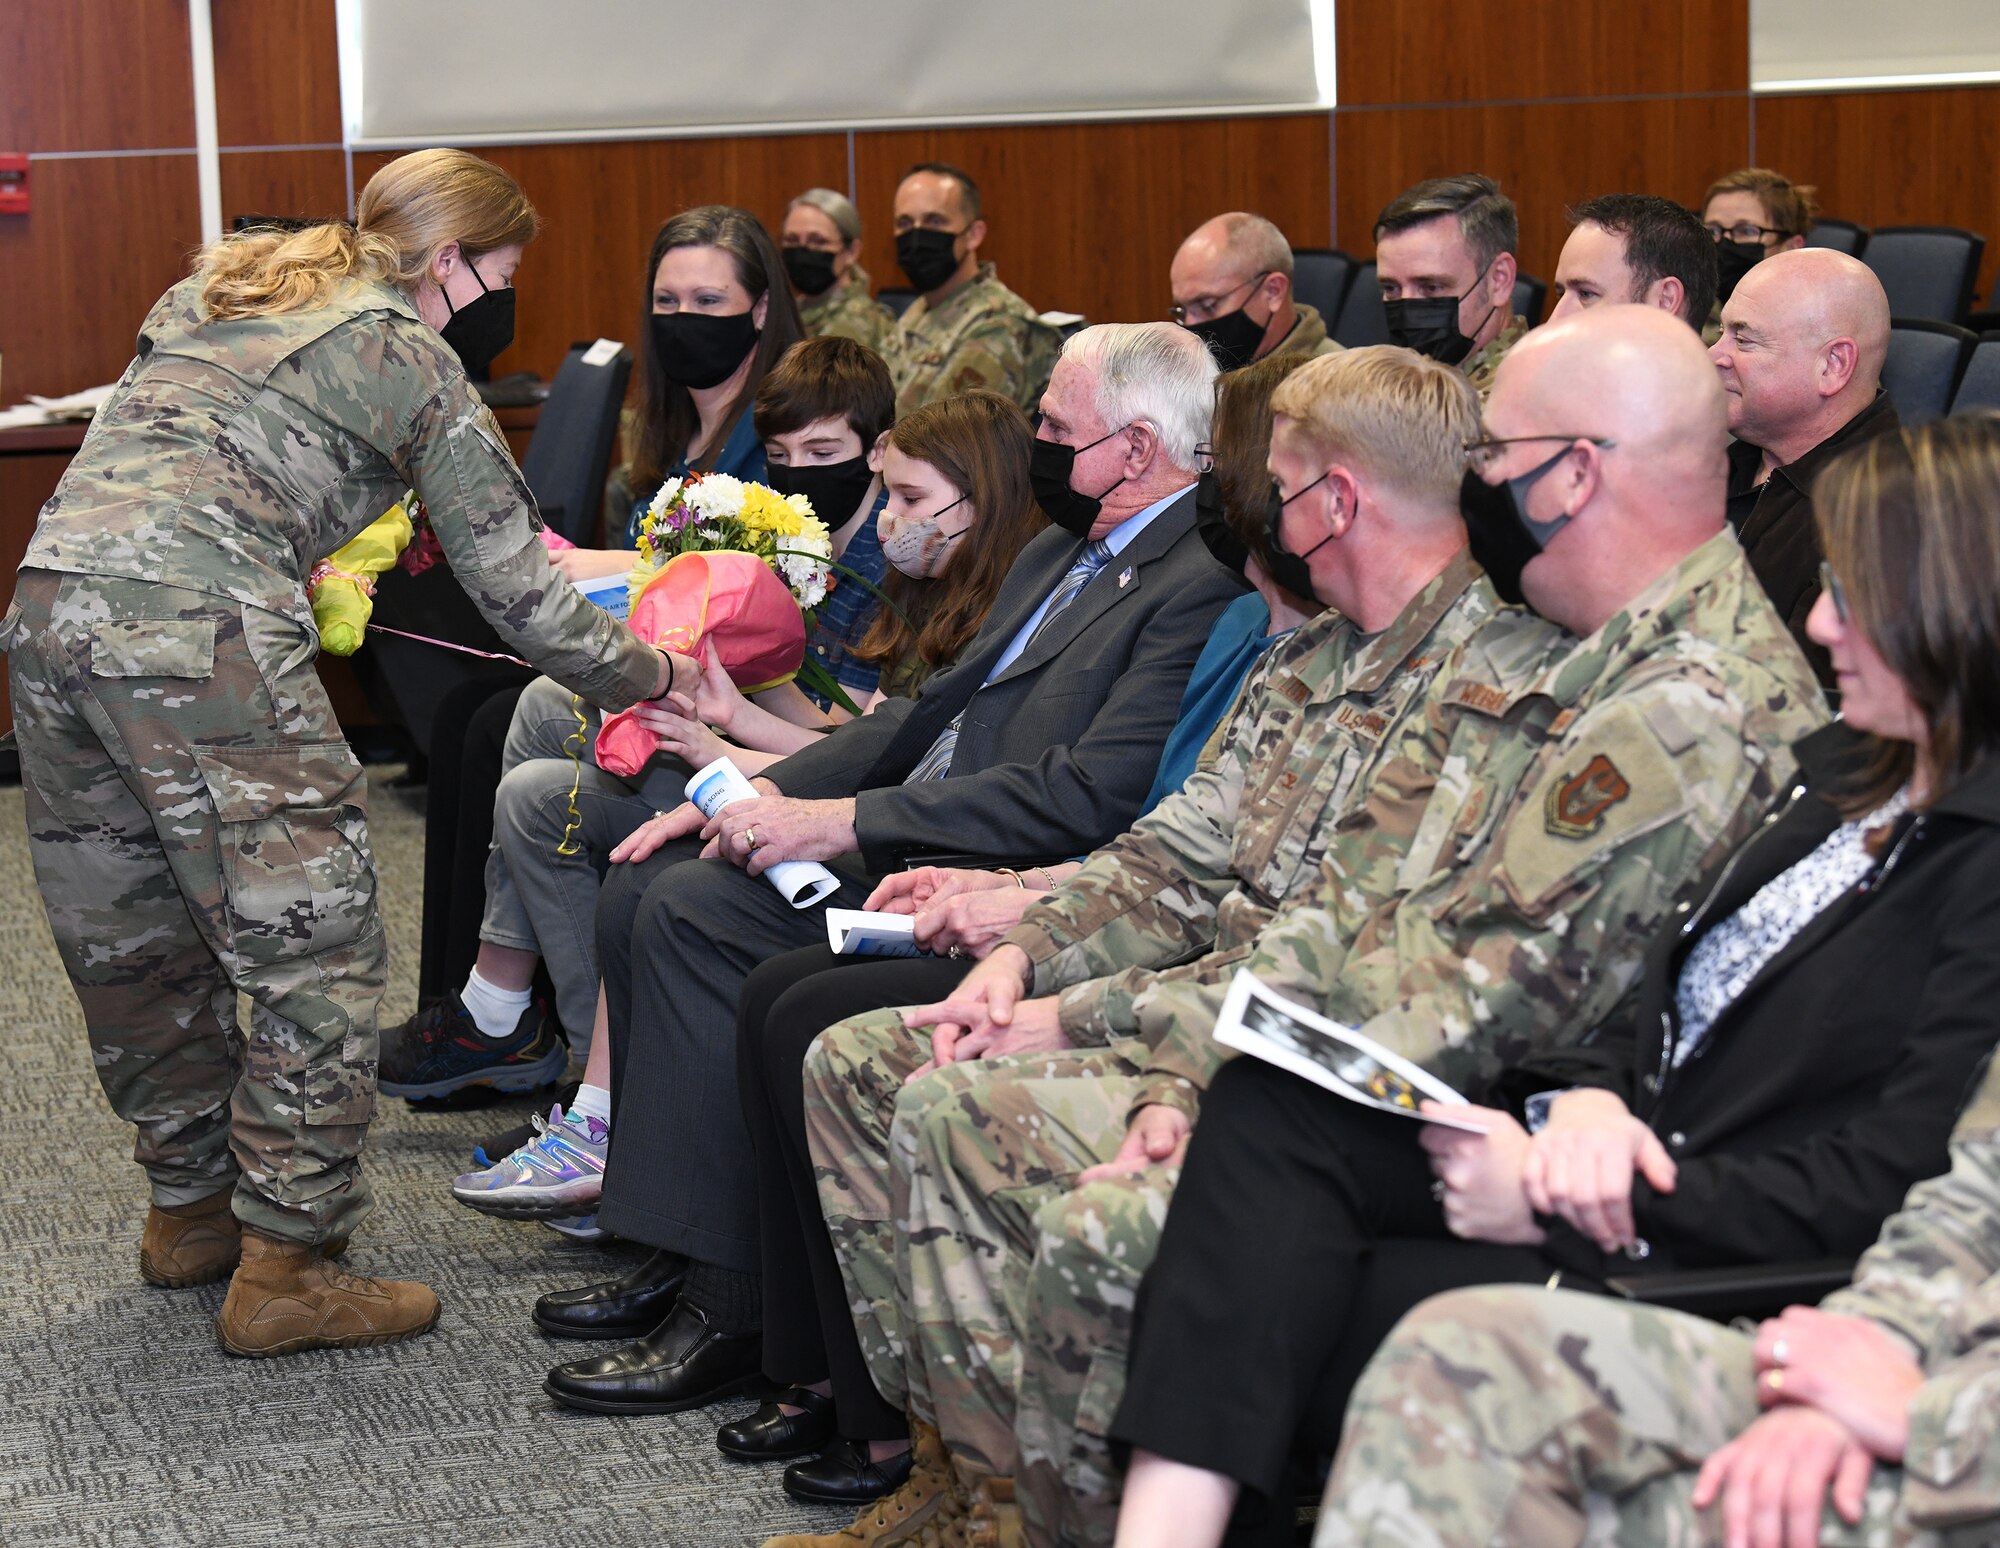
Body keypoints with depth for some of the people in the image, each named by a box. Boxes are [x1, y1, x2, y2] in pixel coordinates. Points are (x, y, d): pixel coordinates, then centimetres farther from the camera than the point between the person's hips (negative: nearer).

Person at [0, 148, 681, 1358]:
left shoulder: (222, 290, 26)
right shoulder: (406, 355, 6)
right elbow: (515, 585, 5)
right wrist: (645, 675, 16)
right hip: (197, 631, -8)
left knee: (134, 945, 18)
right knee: (313, 950, 0)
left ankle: (192, 1209, 33)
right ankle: (287, 1268, 2)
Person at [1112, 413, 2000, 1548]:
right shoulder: (1848, 771, 14)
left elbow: (1889, 1189, -21)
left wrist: (1555, 1204, -17)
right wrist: (1590, 1097, -6)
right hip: (1628, 1153, 9)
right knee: (1270, 1105, -13)